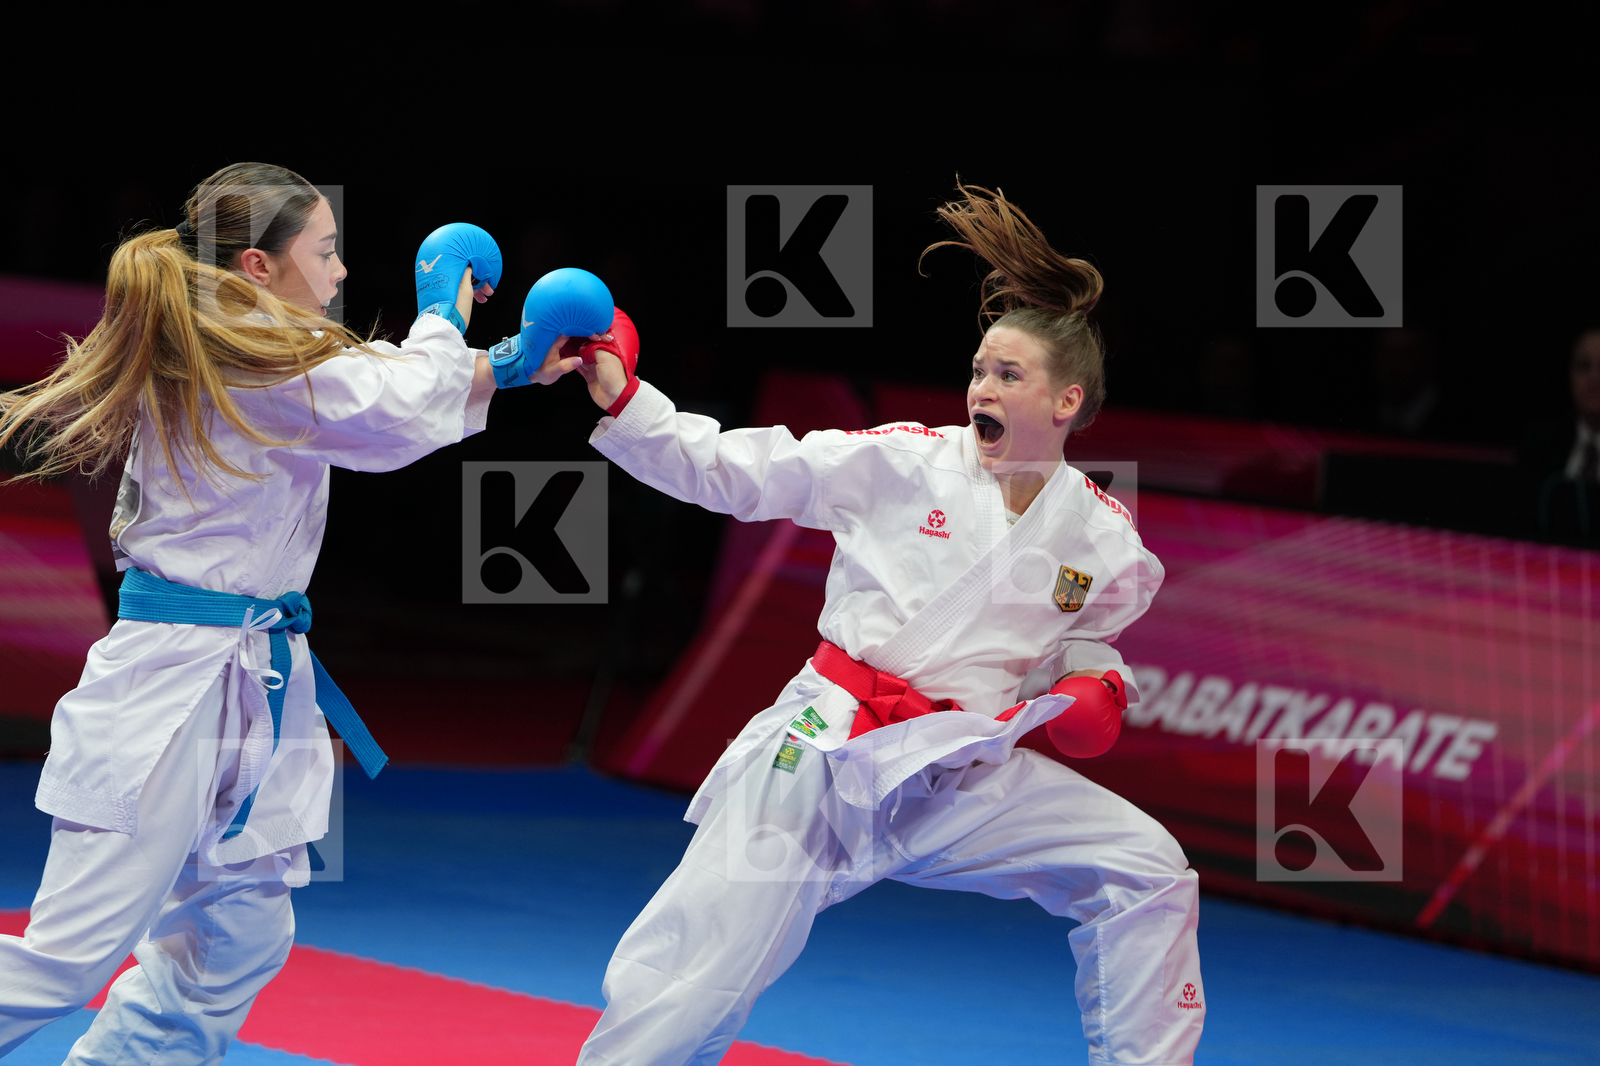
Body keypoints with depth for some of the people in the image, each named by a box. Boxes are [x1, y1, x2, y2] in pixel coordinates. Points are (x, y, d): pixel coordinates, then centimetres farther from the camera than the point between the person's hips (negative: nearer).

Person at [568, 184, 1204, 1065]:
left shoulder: (1101, 538, 1)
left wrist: (1095, 687, -4)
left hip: (964, 782, 3)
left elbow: (1084, 641, 19)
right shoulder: (898, 464, -6)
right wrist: (621, 400, -17)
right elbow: (726, 468, -6)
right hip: (824, 757, -3)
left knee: (1146, 874, -6)